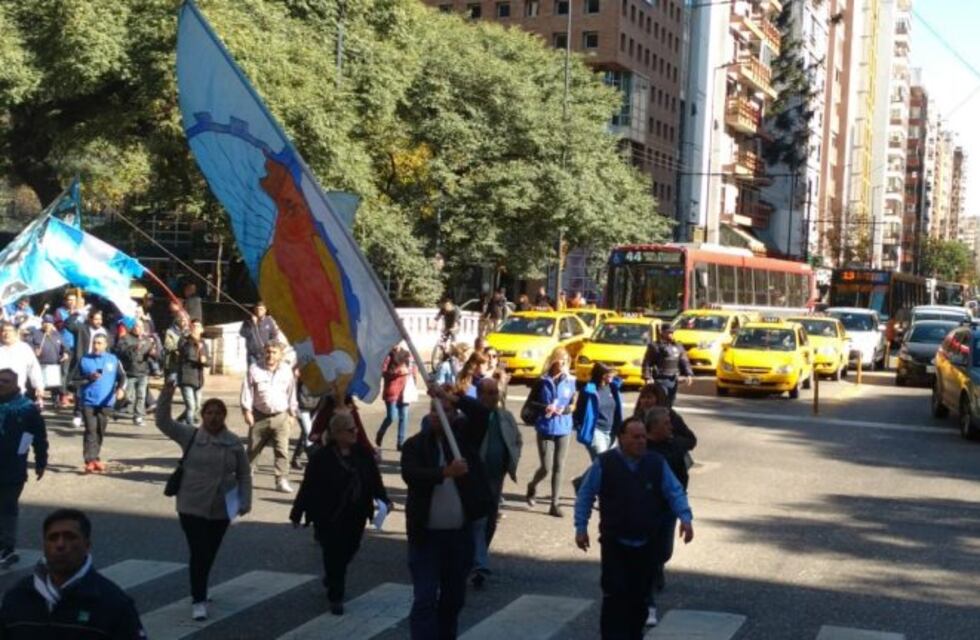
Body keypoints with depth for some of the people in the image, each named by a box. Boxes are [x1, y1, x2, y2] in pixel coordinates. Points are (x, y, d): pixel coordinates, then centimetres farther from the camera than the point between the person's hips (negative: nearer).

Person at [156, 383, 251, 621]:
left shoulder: (234, 443, -2)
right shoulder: (190, 436, -5)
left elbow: (244, 475, 5)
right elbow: (163, 422, -12)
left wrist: (245, 502, -2)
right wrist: (166, 397, -26)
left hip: (221, 509, 2)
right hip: (192, 507, -2)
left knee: (209, 554, 15)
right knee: (198, 553, -7)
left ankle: (200, 590, 36)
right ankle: (198, 600, 0)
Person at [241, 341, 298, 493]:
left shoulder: (287, 371, 4)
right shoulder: (255, 369, -1)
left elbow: (291, 393, 11)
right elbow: (247, 391, 0)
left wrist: (292, 413, 11)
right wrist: (247, 411, -7)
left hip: (280, 417, 0)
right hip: (259, 416, 0)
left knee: (282, 451, -8)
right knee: (253, 450, 11)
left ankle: (282, 480, -6)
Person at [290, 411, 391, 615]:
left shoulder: (363, 454, 1)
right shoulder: (321, 458, -12)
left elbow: (375, 479, 6)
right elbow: (308, 487, -9)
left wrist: (383, 500, -8)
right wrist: (297, 513, -6)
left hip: (356, 516, 5)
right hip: (329, 517, -5)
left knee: (349, 550, 13)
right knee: (333, 554, -1)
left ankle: (331, 579, 43)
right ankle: (335, 597, 13)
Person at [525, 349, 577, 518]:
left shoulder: (571, 381, 1)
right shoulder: (543, 381, -5)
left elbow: (574, 405, 6)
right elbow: (531, 402, 2)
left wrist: (564, 410, -13)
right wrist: (544, 408, -15)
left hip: (563, 429, 2)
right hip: (545, 429, -2)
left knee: (559, 468, 4)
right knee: (546, 467, -4)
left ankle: (555, 504, 12)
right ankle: (532, 486, 28)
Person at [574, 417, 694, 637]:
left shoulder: (657, 464, 1)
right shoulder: (604, 464, -7)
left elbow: (675, 492, 2)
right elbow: (585, 495, 1)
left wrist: (685, 517, -14)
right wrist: (581, 527, -3)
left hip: (646, 545, 3)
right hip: (614, 544, -3)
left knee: (640, 595, 12)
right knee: (615, 594, -8)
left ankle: (635, 634, 27)